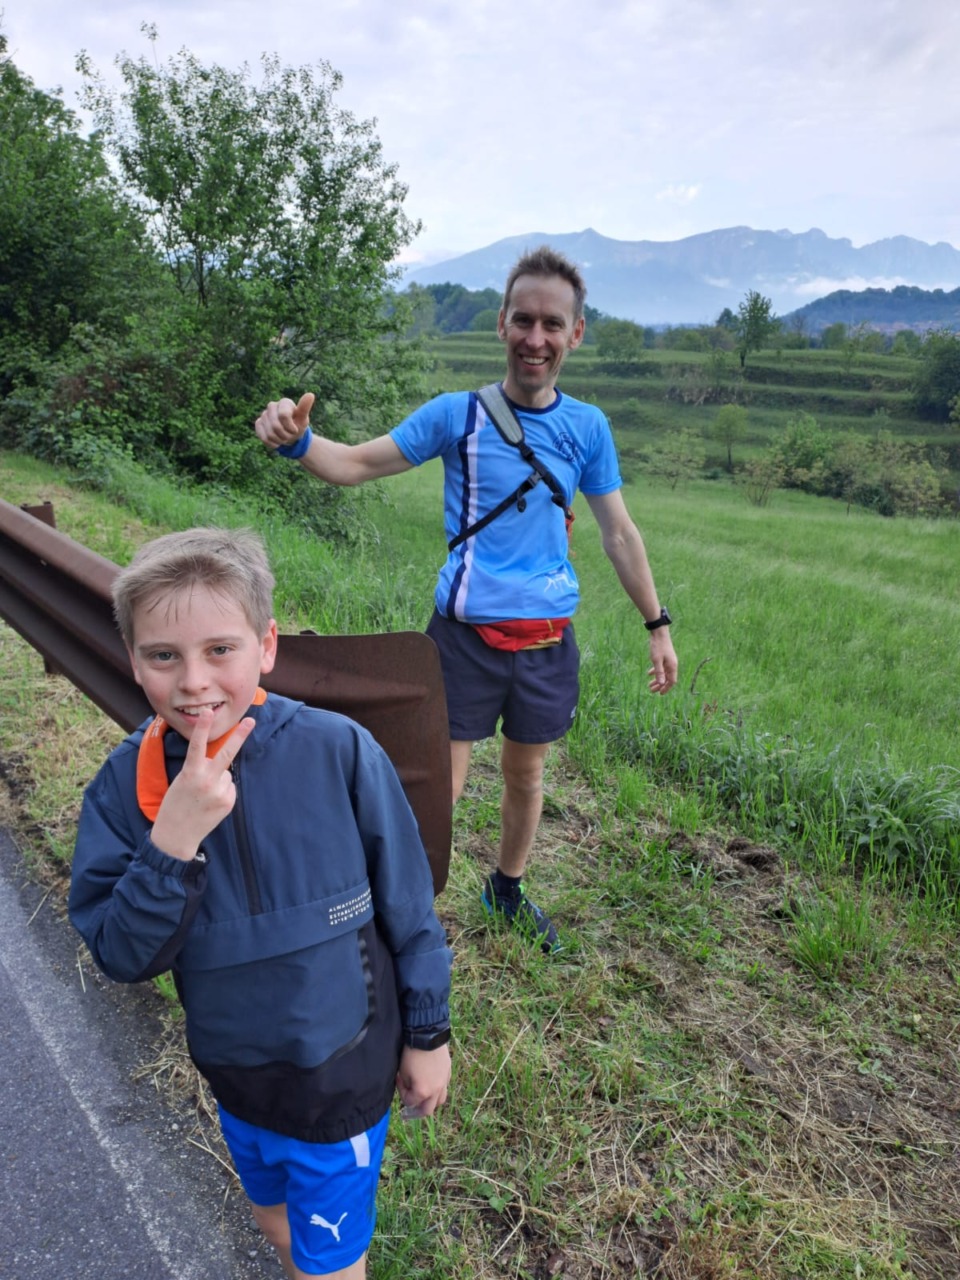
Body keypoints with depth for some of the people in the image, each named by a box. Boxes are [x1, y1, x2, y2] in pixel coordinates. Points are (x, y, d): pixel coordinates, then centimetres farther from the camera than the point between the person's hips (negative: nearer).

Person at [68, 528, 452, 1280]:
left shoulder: (340, 751, -25)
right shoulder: (127, 783, -15)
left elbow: (408, 905, -13)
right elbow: (122, 957, -15)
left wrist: (428, 1032, -3)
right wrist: (173, 840, -32)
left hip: (344, 1068, -3)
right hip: (235, 1072, 4)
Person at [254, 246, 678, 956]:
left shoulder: (588, 428, 2)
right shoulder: (457, 413, -5)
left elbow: (618, 532, 9)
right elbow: (356, 464, -3)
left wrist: (658, 624, 10)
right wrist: (296, 439, -24)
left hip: (548, 638, 3)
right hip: (467, 636, -3)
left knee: (527, 773, 19)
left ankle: (508, 889, 44)